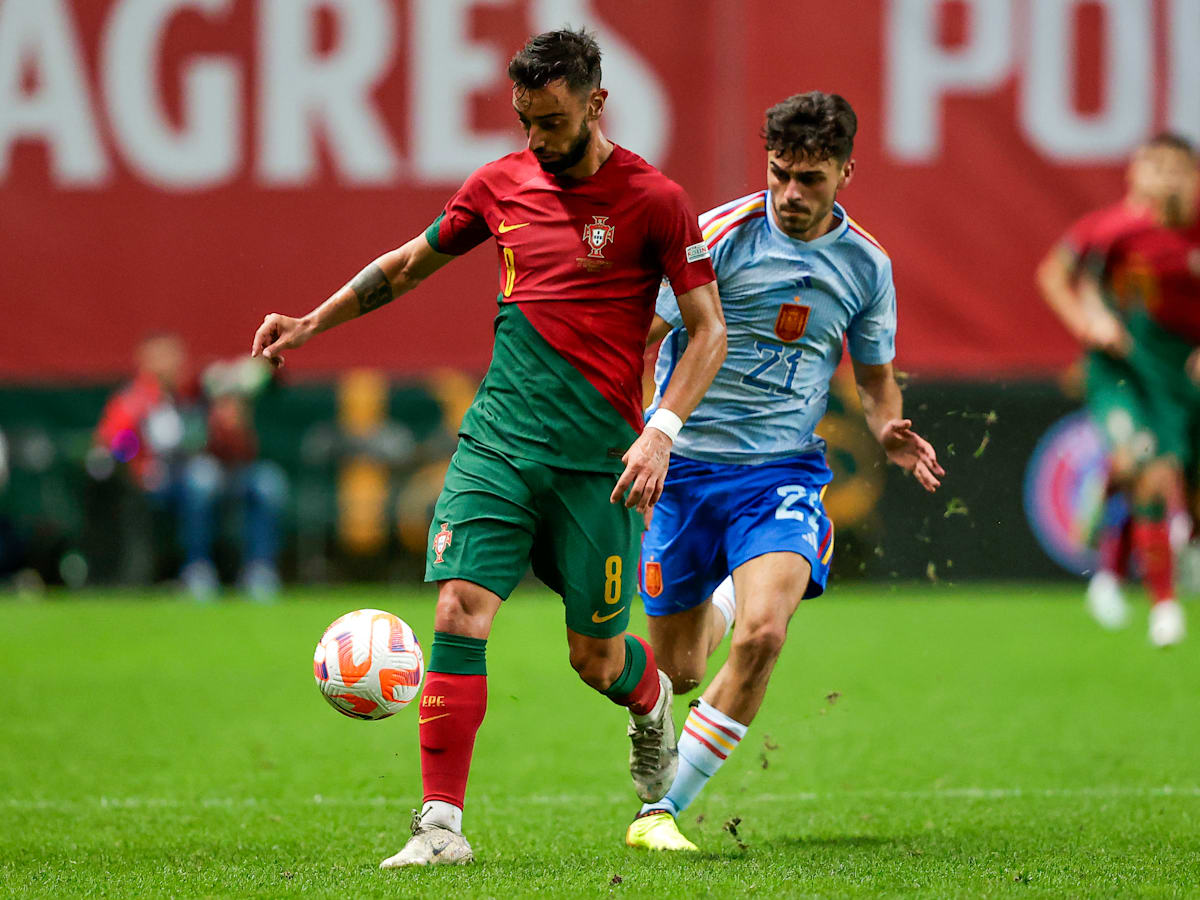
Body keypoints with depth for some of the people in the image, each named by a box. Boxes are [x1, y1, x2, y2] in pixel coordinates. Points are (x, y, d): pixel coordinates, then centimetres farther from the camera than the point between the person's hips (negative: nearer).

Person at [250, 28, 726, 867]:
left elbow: (707, 330, -3)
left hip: (599, 454, -3)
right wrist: (313, 322, 21)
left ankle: (651, 703, 42)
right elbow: (410, 262, 23)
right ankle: (442, 824, -13)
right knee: (459, 611, -14)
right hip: (499, 438, 3)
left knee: (595, 655, 4)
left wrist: (662, 430, -15)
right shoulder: (501, 184, 7)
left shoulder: (654, 199, -6)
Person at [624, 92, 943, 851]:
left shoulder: (866, 264, 2)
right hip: (687, 467, -1)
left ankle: (659, 812, -14)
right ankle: (720, 604, 47)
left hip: (782, 471, 1)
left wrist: (890, 431, -5)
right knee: (676, 670, 7)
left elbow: (876, 377, 16)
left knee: (763, 633, -26)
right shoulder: (719, 236, -10)